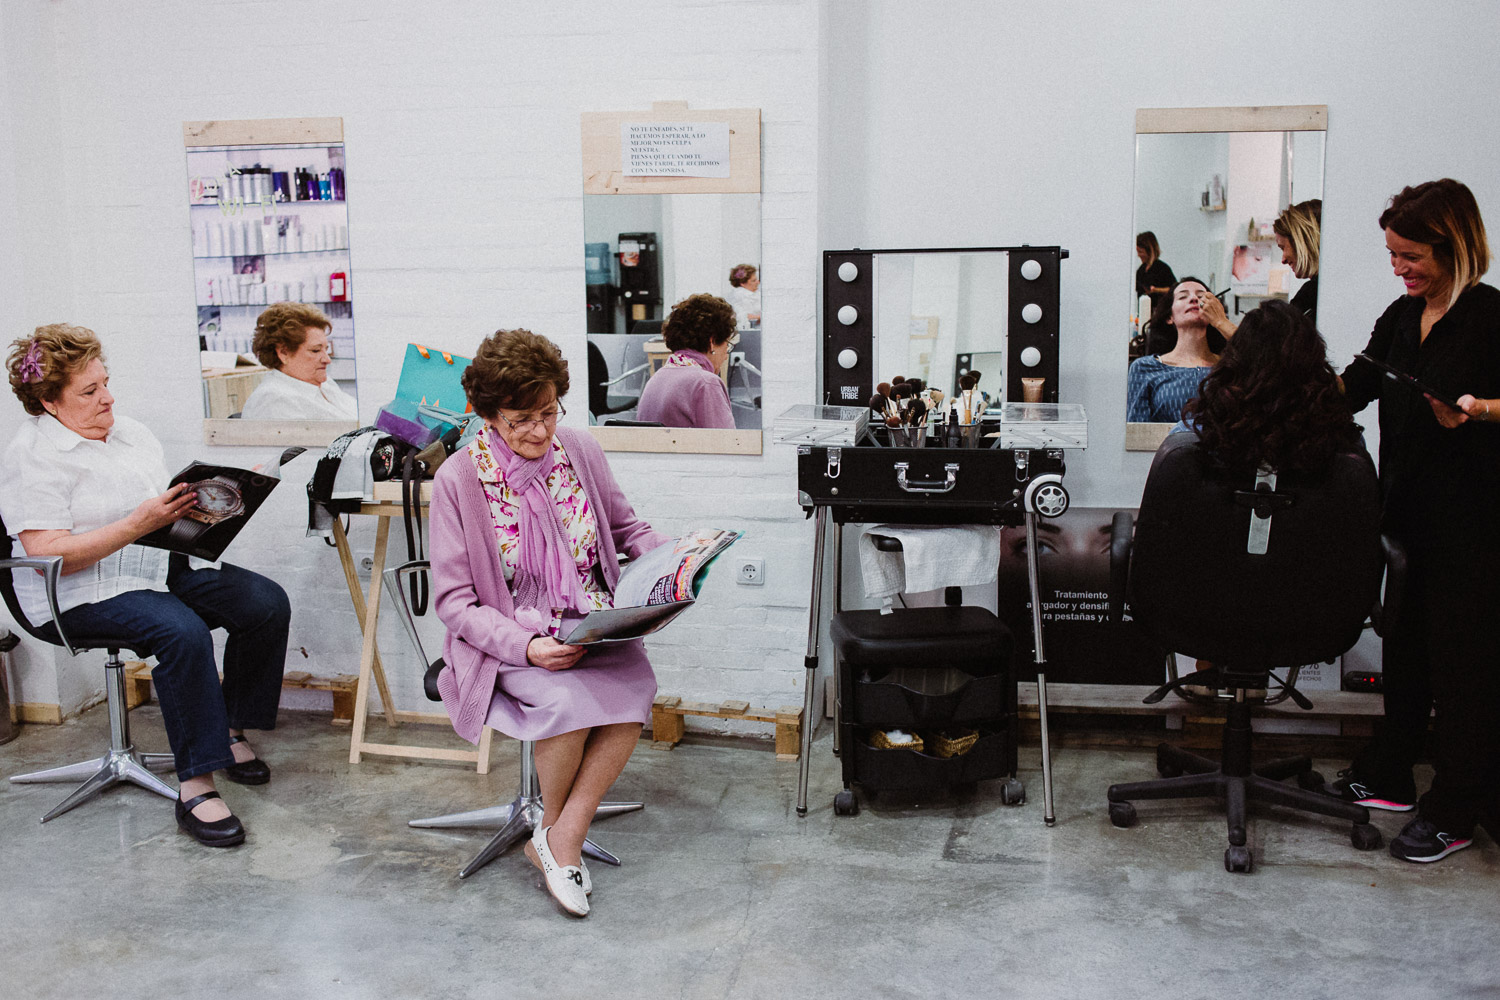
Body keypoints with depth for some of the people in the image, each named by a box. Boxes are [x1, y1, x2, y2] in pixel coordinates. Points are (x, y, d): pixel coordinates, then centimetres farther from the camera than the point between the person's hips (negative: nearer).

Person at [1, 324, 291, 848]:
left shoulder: (132, 432, 14)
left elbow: (168, 508, 20)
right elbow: (46, 555, -20)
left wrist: (193, 505, -5)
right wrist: (138, 524, -26)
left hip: (164, 566, 8)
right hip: (84, 593, -7)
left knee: (266, 603, -13)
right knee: (183, 632, -34)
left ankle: (231, 729, 2)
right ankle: (195, 789, -29)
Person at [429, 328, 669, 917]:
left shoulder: (579, 452, 4)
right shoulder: (459, 479, -6)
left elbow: (628, 530, 18)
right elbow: (454, 600, -7)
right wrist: (525, 646, -23)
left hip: (592, 626, 3)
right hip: (507, 637, -3)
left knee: (635, 687, -28)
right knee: (568, 700, -32)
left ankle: (559, 839, -12)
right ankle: (555, 829, -1)